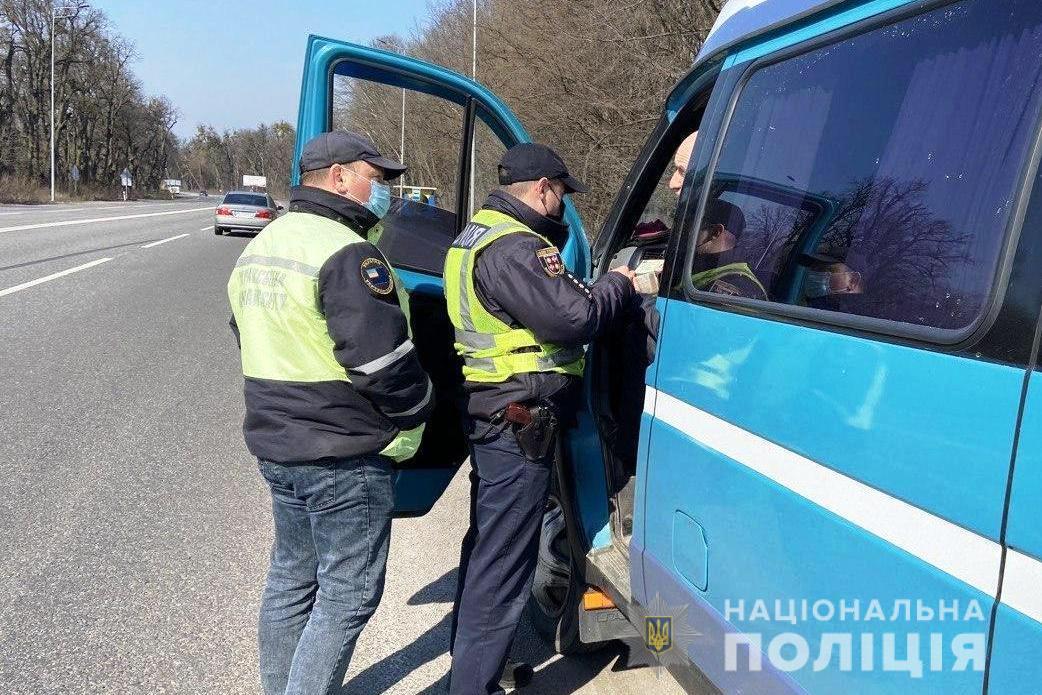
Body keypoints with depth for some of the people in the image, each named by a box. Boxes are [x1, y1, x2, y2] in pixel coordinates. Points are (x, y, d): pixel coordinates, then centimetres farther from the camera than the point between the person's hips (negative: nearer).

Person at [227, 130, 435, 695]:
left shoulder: (258, 249, 12)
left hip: (275, 445, 10)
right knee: (347, 595, 2)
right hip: (344, 457, -10)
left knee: (291, 579, 22)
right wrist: (413, 422, -7)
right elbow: (384, 359, -23)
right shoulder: (345, 253, -19)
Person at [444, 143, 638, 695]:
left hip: (492, 415, 11)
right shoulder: (513, 249, -20)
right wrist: (620, 285, -7)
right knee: (503, 565, -2)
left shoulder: (480, 233, 15)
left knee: (486, 545, 23)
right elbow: (573, 317, -24)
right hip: (519, 424, -11)